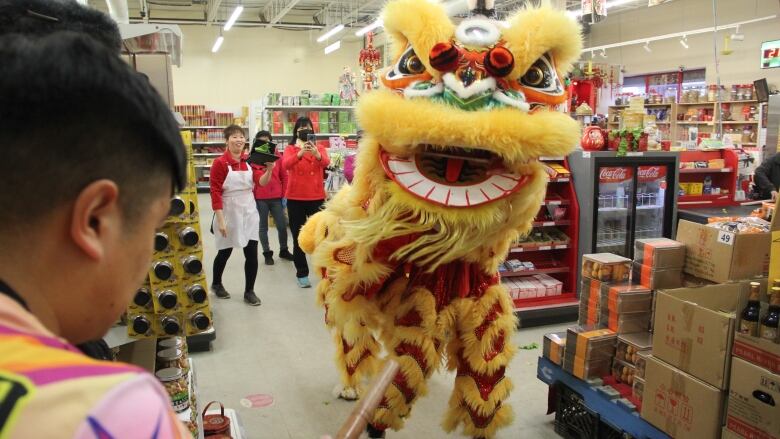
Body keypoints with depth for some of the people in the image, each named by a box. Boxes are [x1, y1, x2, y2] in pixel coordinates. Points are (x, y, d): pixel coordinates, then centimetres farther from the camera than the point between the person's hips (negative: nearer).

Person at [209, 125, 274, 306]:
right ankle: (216, 284, 38)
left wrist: (269, 170, -30)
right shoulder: (219, 163, -11)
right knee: (225, 252, 13)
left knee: (252, 253, 1)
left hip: (249, 212, 4)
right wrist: (220, 220, -18)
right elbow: (215, 192, -13)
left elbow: (261, 182, -9)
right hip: (228, 213, -4)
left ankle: (249, 291, 16)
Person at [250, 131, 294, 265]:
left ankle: (283, 250, 26)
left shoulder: (277, 156, 4)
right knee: (263, 227, 9)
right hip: (259, 199, -1)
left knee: (282, 225, 7)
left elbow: (284, 177, 6)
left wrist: (284, 195, 2)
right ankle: (267, 253, 21)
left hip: (276, 197, 2)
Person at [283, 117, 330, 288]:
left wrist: (316, 154, -39)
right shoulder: (290, 149, 2)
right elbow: (286, 164, -20)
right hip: (295, 199, 0)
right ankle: (301, 274, 16)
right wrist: (300, 153, -37)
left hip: (316, 197, 1)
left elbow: (326, 162, -17)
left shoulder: (319, 148, 5)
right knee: (298, 237, 5)